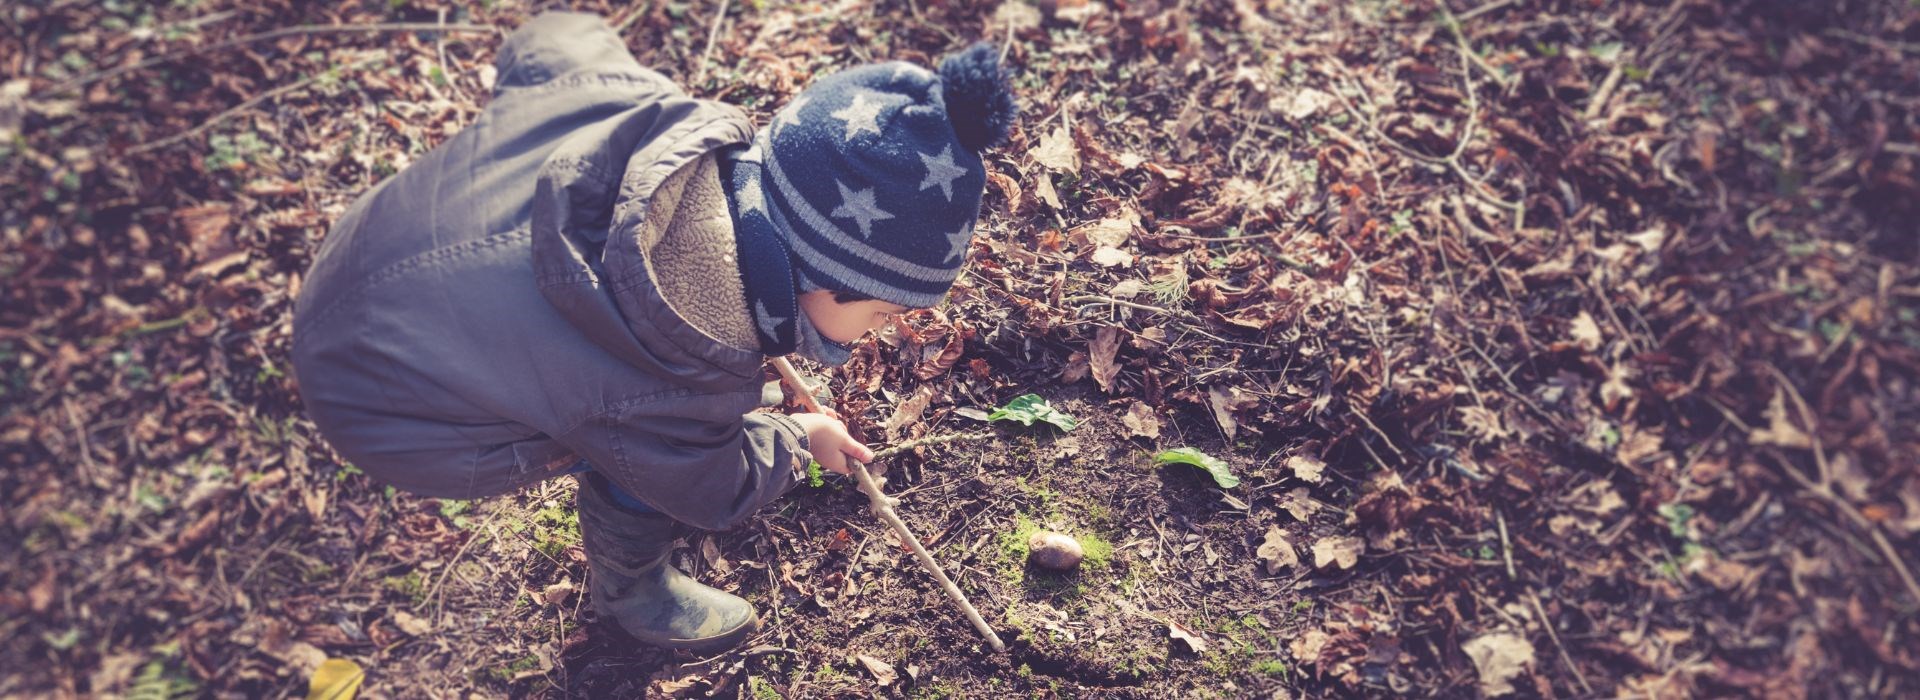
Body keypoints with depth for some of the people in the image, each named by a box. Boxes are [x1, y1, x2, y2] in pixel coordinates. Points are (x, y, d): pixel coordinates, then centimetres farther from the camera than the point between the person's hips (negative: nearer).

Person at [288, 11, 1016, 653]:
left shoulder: (647, 101, -26)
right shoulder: (673, 402, -38)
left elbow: (545, 42, -1)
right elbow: (712, 489, -13)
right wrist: (799, 440, 6)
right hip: (381, 418, -6)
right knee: (643, 450, -3)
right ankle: (630, 593, 30)